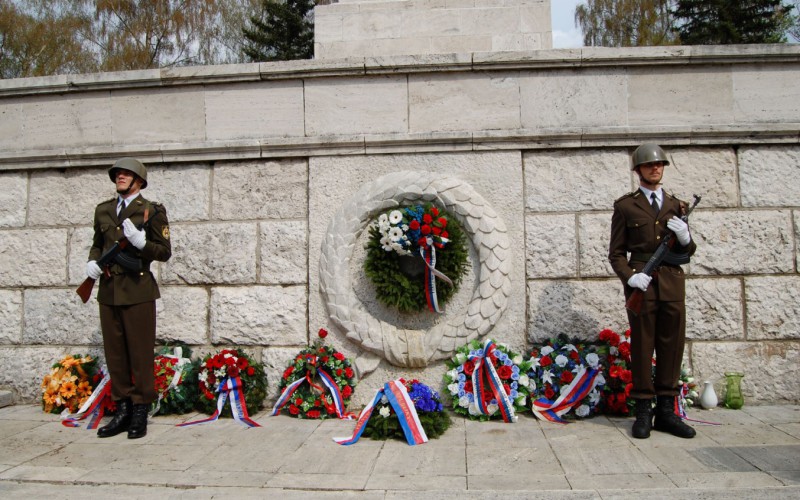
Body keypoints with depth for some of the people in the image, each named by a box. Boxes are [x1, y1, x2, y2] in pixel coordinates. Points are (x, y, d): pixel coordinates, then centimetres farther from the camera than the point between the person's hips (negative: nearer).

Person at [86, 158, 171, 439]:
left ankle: (140, 414, 12)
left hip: (137, 291, -5)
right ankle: (123, 410, 22)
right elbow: (97, 244, 24)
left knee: (140, 354, 1)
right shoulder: (103, 210, 14)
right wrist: (92, 261, 3)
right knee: (114, 354, 10)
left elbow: (165, 252, -3)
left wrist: (141, 242, -21)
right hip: (108, 291, 5)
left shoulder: (152, 211, -2)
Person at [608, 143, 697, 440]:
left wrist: (684, 238, -6)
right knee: (642, 348, 2)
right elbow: (616, 253, 4)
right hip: (641, 283, -3)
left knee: (672, 347, 5)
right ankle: (643, 413, 9)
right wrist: (629, 276, -14)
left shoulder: (676, 206, 16)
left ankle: (666, 412, 15)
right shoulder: (625, 206, 5)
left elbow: (688, 252, 17)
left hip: (672, 284, 3)